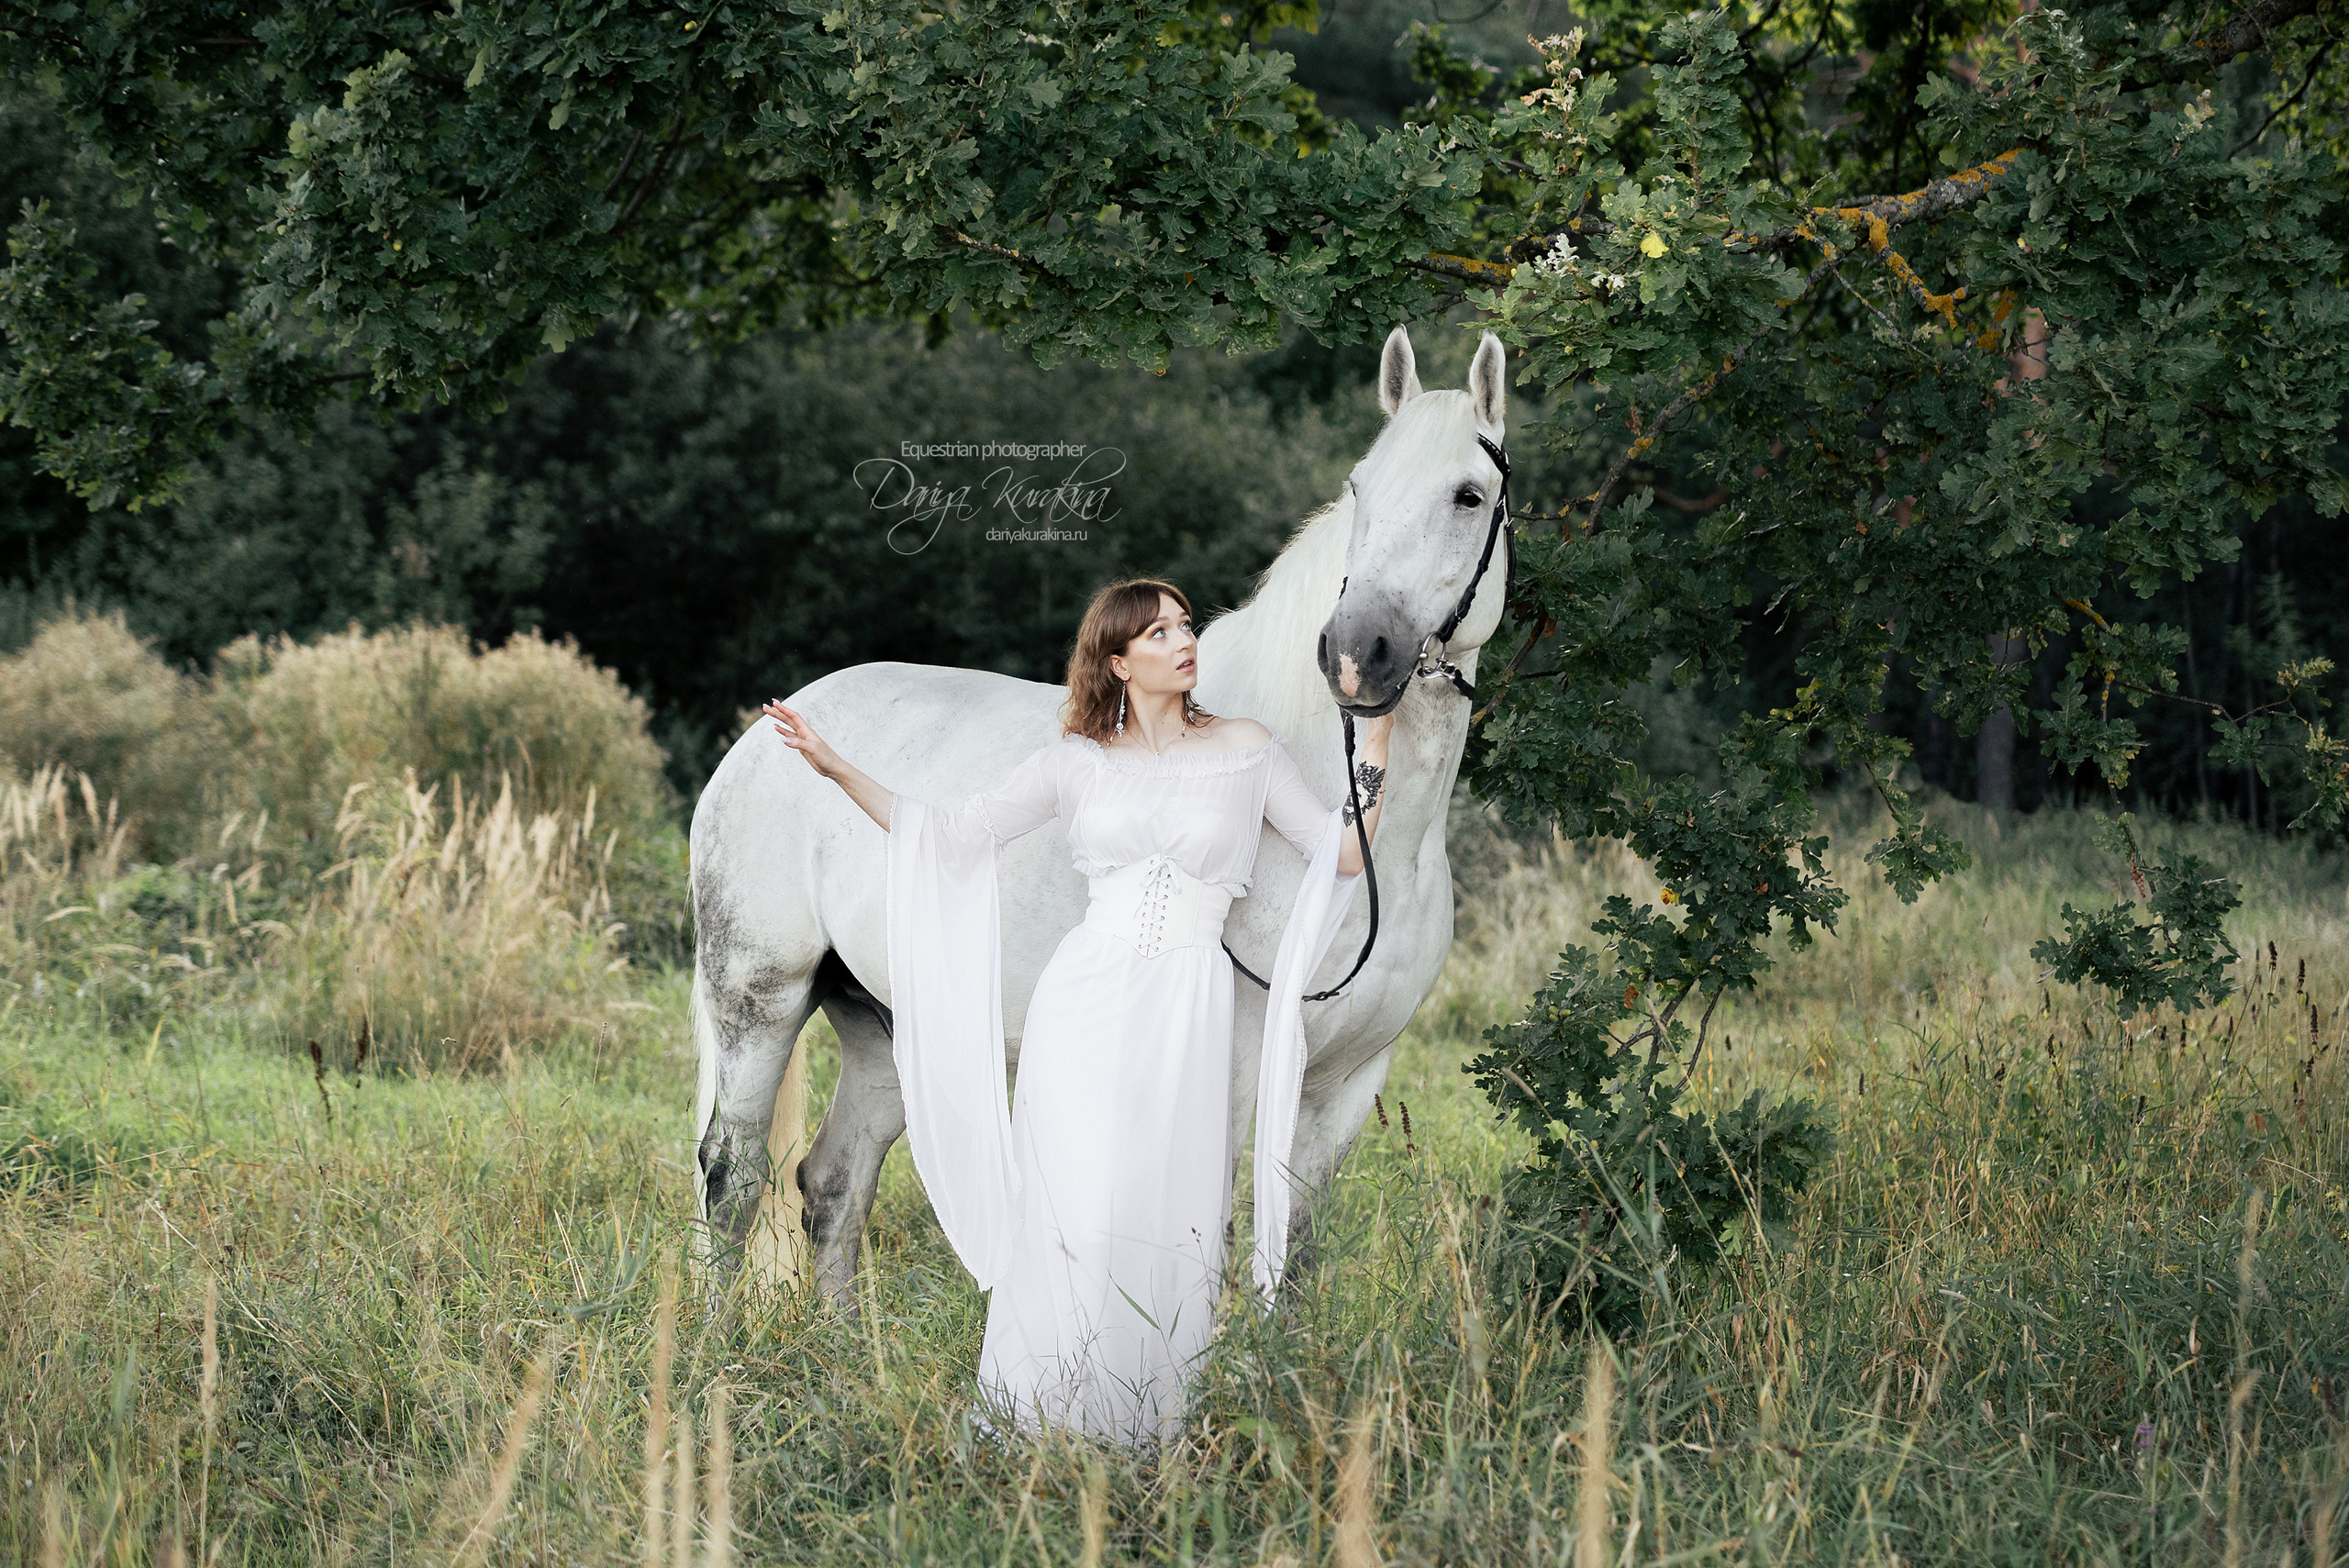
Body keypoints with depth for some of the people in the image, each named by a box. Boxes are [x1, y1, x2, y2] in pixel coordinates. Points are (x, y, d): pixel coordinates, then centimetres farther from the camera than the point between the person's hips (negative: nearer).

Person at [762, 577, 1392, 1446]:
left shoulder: (1245, 751, 9)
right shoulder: (1078, 761, 9)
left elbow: (1345, 854, 7)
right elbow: (953, 834, 11)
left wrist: (1374, 751, -4)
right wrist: (836, 770, 5)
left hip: (1186, 1015, 0)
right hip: (1084, 1004, 0)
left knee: (1164, 1216, -6)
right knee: (1075, 1209, -8)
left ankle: (1150, 1422, 4)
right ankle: (1054, 1417, 3)